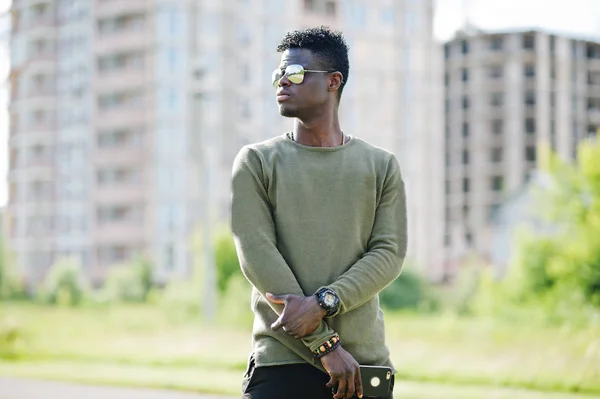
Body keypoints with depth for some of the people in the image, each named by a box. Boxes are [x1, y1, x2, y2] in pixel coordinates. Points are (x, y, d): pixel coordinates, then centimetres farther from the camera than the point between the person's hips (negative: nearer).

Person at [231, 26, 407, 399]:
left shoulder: (381, 166, 10)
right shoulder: (256, 162, 5)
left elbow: (390, 253, 0)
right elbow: (258, 256, -6)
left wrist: (323, 303, -17)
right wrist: (325, 344, -13)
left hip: (366, 359, 1)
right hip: (282, 364, -1)